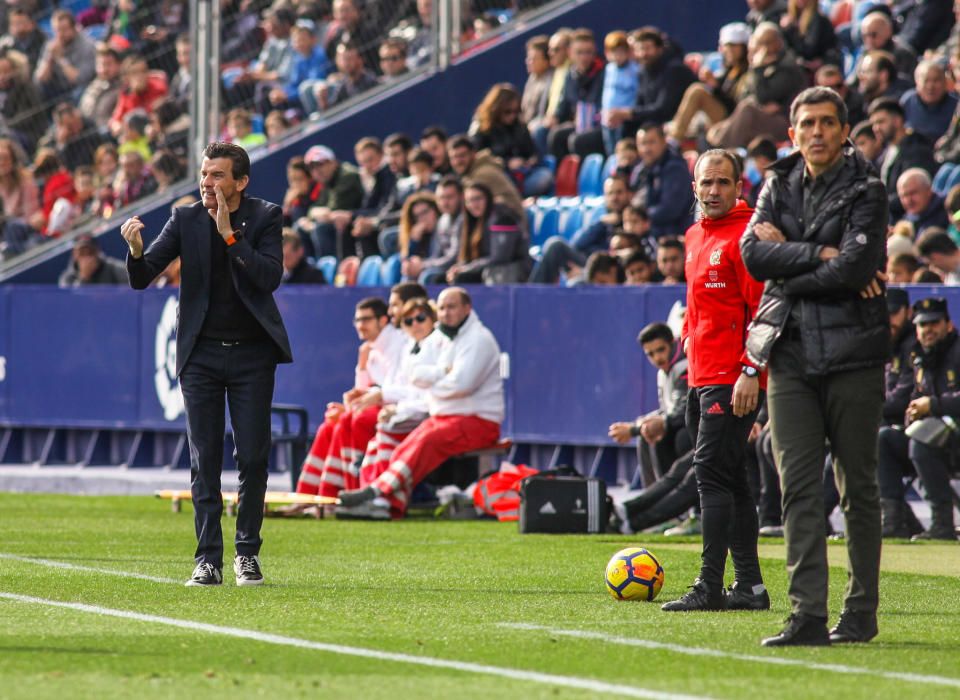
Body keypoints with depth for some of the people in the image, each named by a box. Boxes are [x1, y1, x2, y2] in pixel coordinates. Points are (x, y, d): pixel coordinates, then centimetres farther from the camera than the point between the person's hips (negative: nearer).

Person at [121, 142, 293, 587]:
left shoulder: (266, 218, -4)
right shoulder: (186, 220, -1)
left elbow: (270, 277, -18)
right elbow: (141, 279, -4)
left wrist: (230, 234, -21)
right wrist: (136, 250, -26)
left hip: (252, 354, -1)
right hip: (201, 354, 1)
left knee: (253, 456, 0)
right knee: (204, 460, 0)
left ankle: (247, 553, 12)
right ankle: (208, 559, 2)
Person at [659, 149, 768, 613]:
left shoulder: (745, 236, -10)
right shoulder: (695, 236, 17)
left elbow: (763, 309, -15)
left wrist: (750, 371, -20)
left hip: (733, 381, -9)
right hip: (701, 378, 9)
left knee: (713, 474, -13)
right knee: (728, 482, 10)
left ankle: (710, 587, -15)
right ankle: (749, 585, 14)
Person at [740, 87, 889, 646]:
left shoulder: (866, 191, -3)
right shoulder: (780, 186, 12)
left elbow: (854, 270, -15)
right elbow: (755, 254, -2)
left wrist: (787, 264, -5)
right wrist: (820, 254, -12)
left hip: (853, 353, -4)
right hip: (791, 355, 4)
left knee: (858, 488, 3)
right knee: (799, 488, -3)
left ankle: (862, 611, 10)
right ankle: (808, 616, -5)